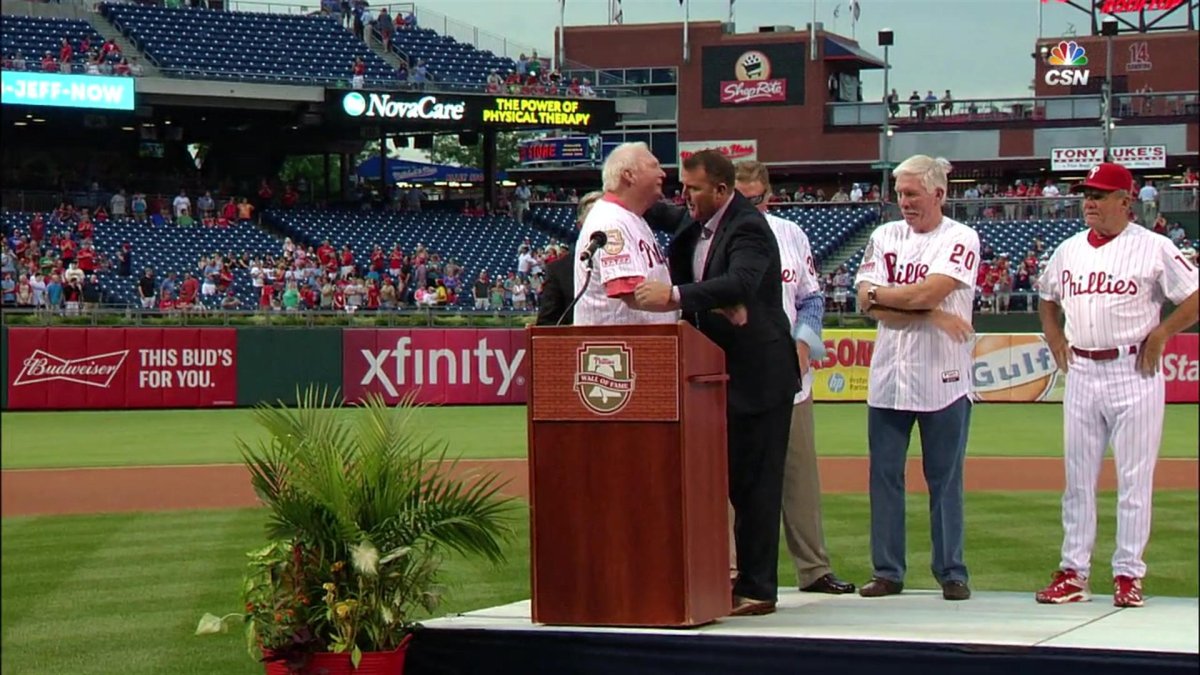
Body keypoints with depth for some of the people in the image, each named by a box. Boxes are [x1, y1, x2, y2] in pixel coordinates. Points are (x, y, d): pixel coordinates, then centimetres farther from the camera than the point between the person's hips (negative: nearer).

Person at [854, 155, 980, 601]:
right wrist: (932, 315, -10)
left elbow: (927, 292, -15)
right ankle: (887, 572, 10)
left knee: (945, 478, 1)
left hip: (943, 380, -4)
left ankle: (952, 573, 7)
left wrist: (882, 294, -1)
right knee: (885, 476, 4)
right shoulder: (884, 237, 10)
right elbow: (868, 304, -2)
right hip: (888, 376, 4)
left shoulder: (960, 240, -1)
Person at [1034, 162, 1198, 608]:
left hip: (1134, 373, -5)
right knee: (1077, 477, 7)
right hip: (1081, 374, 5)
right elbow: (1047, 298, 27)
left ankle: (1128, 575, 4)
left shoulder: (1152, 248, -4)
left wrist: (1161, 333, -11)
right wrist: (1054, 338, 12)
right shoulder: (1069, 250, 11)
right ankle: (1073, 573, 11)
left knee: (1134, 479, -1)